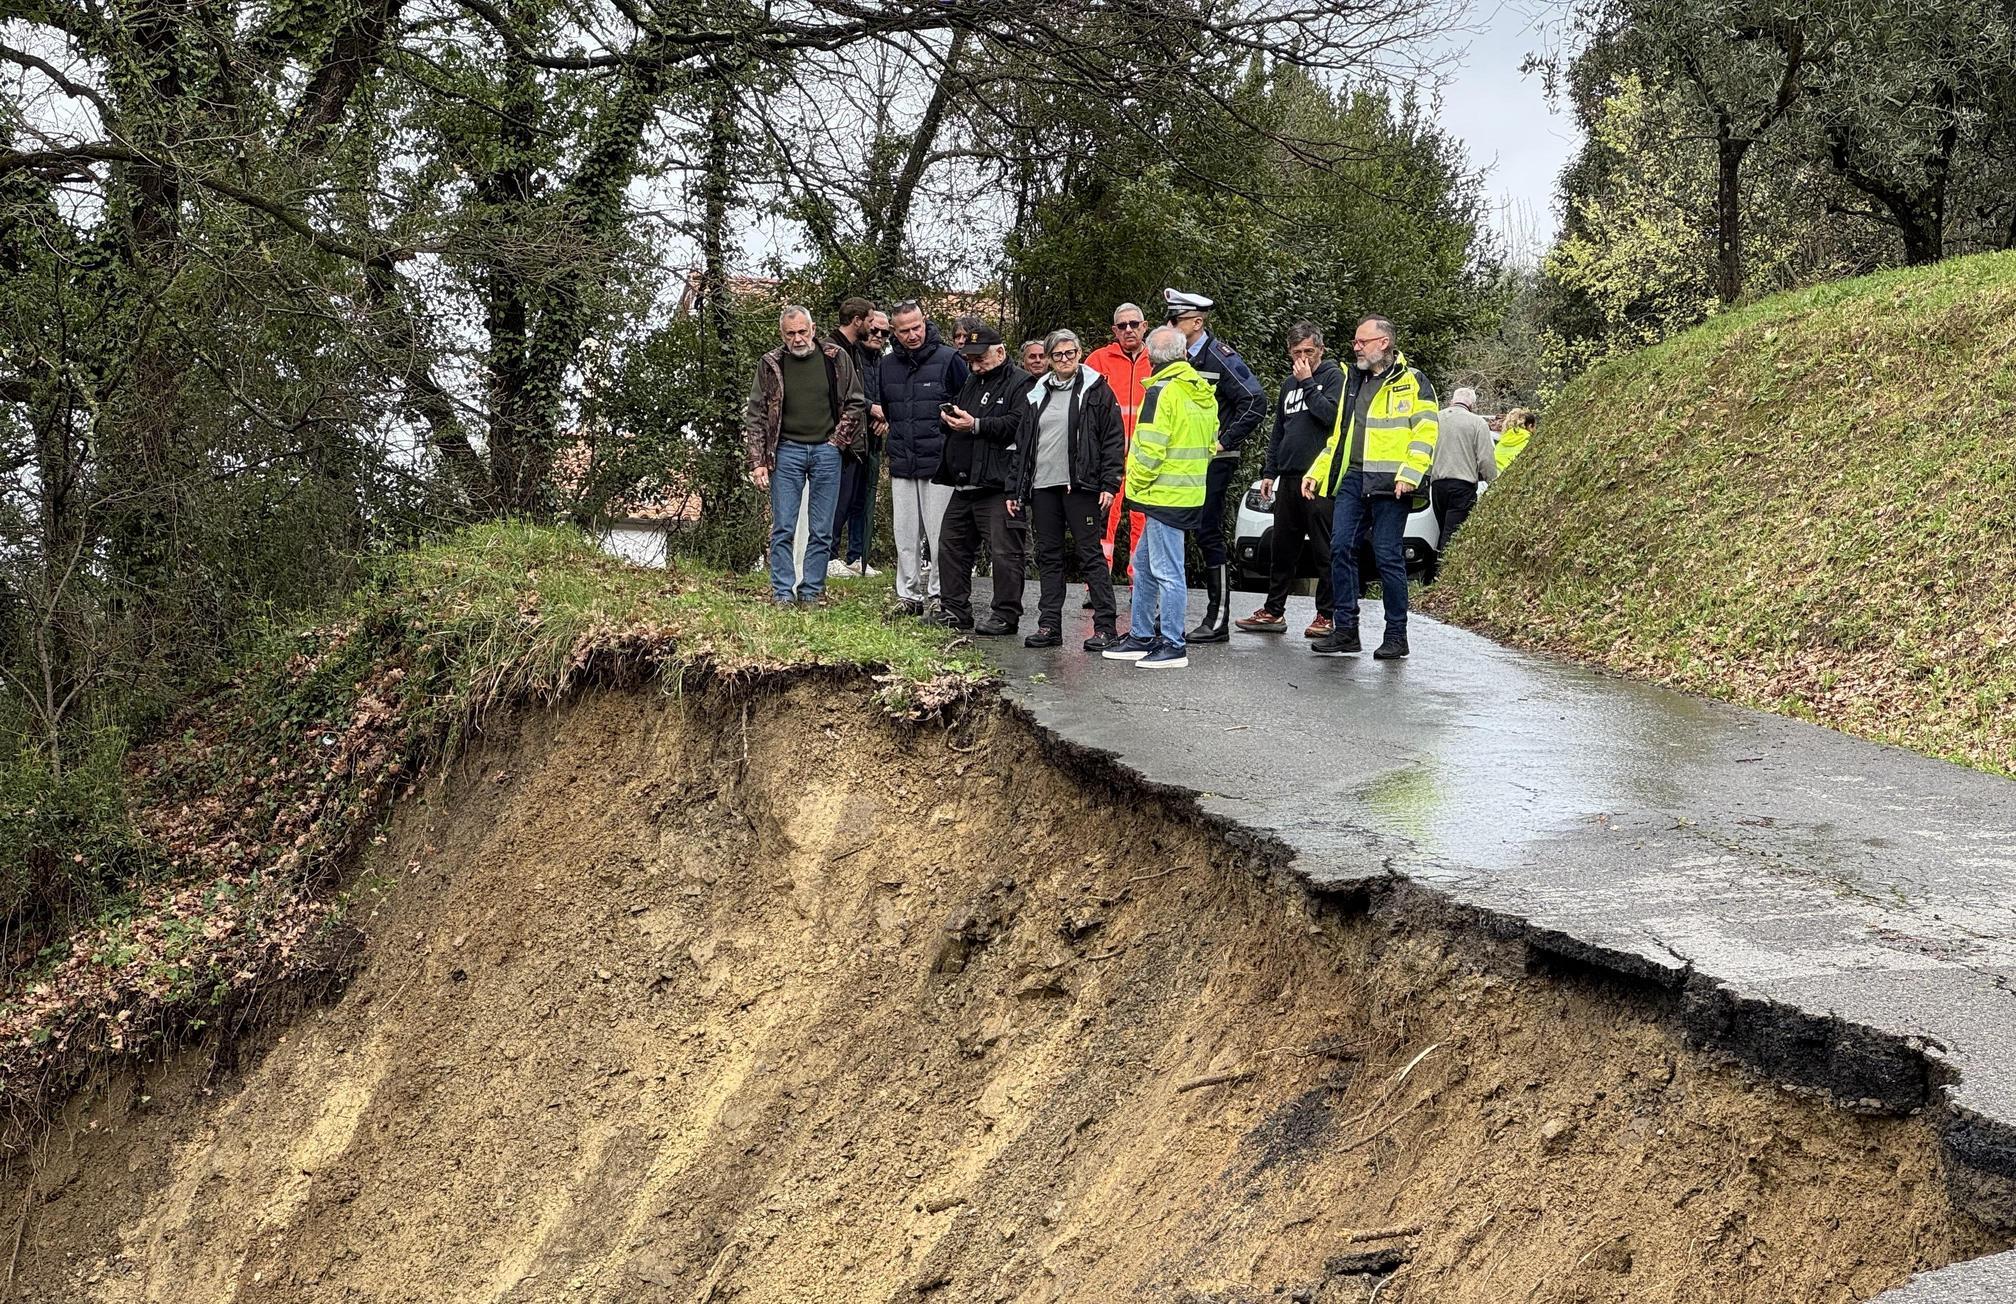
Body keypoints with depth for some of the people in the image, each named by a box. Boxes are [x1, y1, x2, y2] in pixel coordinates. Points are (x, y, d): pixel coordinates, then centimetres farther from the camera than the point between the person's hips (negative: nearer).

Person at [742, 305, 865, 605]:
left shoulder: (836, 358, 1)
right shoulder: (771, 365, 0)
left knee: (822, 531, 4)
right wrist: (757, 462, -5)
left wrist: (838, 440, -1)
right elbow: (755, 415, 1)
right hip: (787, 451, -1)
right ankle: (783, 592, 5)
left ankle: (812, 591, 12)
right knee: (782, 529, -1)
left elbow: (856, 403, 8)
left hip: (826, 450, 1)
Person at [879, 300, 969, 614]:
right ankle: (908, 595, 15)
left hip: (939, 464, -5)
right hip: (902, 466, 5)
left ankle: (939, 594, 3)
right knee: (906, 534, 8)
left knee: (939, 534, -4)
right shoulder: (888, 365, 12)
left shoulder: (949, 360, -4)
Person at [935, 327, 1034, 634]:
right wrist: (951, 418, 7)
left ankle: (1006, 616, -1)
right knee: (952, 543, 12)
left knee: (1004, 550, -7)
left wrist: (976, 425, -21)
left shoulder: (1021, 384, -5)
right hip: (965, 483, 9)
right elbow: (960, 422, 31)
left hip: (1000, 485, -9)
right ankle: (955, 611, 19)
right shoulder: (972, 383, 23)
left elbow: (1018, 424, -19)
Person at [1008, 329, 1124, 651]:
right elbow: (1022, 444, 18)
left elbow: (1114, 440, -3)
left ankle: (1104, 627, -4)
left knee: (1091, 554, -5)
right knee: (1048, 557, 8)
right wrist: (1017, 490, 13)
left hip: (1080, 487, -5)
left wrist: (1109, 484, -11)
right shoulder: (1036, 395, 16)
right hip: (1043, 488, 5)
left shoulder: (1097, 391, 1)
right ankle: (1049, 626, 12)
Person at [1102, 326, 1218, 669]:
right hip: (1192, 493, 9)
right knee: (1144, 563, 18)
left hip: (1165, 495, -9)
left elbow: (1149, 449, -18)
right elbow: (1210, 443, 19)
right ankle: (1141, 637, 24)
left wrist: (1136, 485, -5)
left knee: (1167, 571, -5)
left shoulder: (1161, 391, -14)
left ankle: (1172, 646, -2)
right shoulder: (1204, 392, 12)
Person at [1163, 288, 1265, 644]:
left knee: (1208, 535, -7)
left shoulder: (1220, 357, -12)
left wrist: (1225, 442, -17)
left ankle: (1218, 621, -1)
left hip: (1212, 463, -8)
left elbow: (1256, 402, -18)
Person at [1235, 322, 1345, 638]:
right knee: (1283, 549, 10)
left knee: (1325, 550, -4)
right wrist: (1269, 472, 18)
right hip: (1288, 478, 7)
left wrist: (1307, 383, -11)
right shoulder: (1289, 385, 20)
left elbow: (1331, 414, -16)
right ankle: (1273, 611, 16)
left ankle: (1326, 615, 0)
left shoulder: (1333, 376, 0)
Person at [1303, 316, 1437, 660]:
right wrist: (1317, 472, 18)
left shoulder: (1411, 382, 0)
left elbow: (1425, 433, -8)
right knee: (1341, 549, -2)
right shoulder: (1353, 381, 21)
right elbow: (1338, 435, 27)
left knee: (1388, 556, -4)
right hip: (1352, 479, 6)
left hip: (1389, 485, -6)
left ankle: (1397, 635, 5)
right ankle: (1346, 630, 5)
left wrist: (1408, 475, -18)